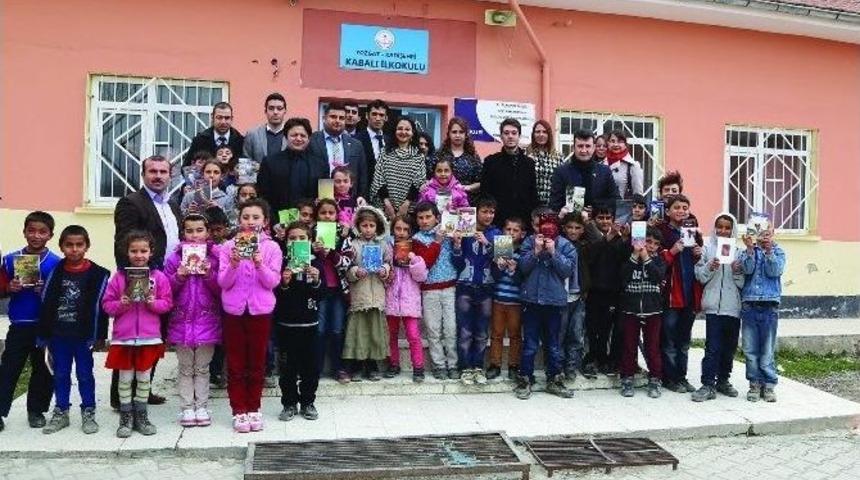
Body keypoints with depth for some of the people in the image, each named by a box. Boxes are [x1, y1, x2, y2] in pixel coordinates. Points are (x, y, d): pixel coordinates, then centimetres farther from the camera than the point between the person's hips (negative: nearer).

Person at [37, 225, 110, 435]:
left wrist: (99, 336, -9)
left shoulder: (98, 274, -8)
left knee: (85, 375, 7)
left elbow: (99, 306, -8)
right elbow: (46, 303, 4)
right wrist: (44, 334, 2)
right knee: (60, 375, 14)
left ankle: (88, 413, 19)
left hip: (84, 335, -3)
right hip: (58, 335, 3)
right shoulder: (55, 272, 2)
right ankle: (61, 413, 26)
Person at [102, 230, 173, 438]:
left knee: (144, 377, 10)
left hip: (149, 336, 0)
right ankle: (126, 417, 22)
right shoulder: (118, 277, 0)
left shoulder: (159, 277, -1)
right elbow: (107, 304, 2)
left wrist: (153, 303, -18)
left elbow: (167, 303, 0)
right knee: (125, 378, 8)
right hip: (123, 336, 0)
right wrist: (120, 304, -17)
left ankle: (141, 415, 24)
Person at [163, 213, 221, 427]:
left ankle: (202, 407, 17)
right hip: (182, 320, 1)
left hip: (207, 321, -1)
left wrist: (209, 274, -19)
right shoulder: (174, 258, 1)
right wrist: (178, 277, -16)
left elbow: (221, 290, -3)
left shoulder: (215, 257, -2)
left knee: (202, 368, 9)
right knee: (185, 369, 9)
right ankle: (187, 408, 17)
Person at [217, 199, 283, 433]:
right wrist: (233, 264, -20)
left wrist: (260, 265, -23)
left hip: (260, 310, 0)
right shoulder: (228, 247, 1)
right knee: (236, 363, 7)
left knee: (257, 362, 9)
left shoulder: (272, 247, -1)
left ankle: (253, 409, 22)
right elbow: (223, 282, -2)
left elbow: (273, 282, -7)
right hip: (234, 310, 1)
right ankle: (239, 411, 18)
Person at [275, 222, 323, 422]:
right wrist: (284, 284, -23)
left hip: (309, 322, 1)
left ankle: (307, 403, 21)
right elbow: (275, 296, -4)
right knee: (287, 367, 5)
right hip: (285, 323, -1)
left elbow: (321, 295, -3)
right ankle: (289, 404, 19)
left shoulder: (315, 263, 1)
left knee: (310, 365, 7)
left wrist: (316, 281, -22)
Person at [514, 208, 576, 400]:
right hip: (532, 299, 0)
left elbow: (569, 269, -8)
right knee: (530, 344, 5)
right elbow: (522, 266, -7)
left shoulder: (565, 245, 1)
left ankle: (555, 380, 24)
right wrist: (536, 251, -17)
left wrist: (553, 253, -15)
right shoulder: (530, 241, 1)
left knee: (552, 344, 12)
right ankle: (525, 380, 16)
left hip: (554, 300, 1)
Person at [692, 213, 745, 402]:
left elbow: (744, 283, 5)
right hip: (714, 305, -3)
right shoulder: (707, 248, 4)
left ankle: (723, 381, 26)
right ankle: (708, 385, -2)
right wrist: (710, 267, -18)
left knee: (729, 347, 12)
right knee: (713, 347, -6)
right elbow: (700, 276, 0)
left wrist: (738, 272, -14)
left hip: (733, 306, 3)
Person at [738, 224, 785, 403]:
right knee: (750, 349, 5)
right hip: (749, 306, 1)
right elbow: (748, 269, -9)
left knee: (767, 350, 2)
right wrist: (750, 248, -18)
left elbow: (774, 271, -9)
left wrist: (769, 250, -18)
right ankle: (755, 383, 16)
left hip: (769, 306, -1)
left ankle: (769, 385, 13)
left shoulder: (778, 252, 8)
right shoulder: (747, 251, 9)